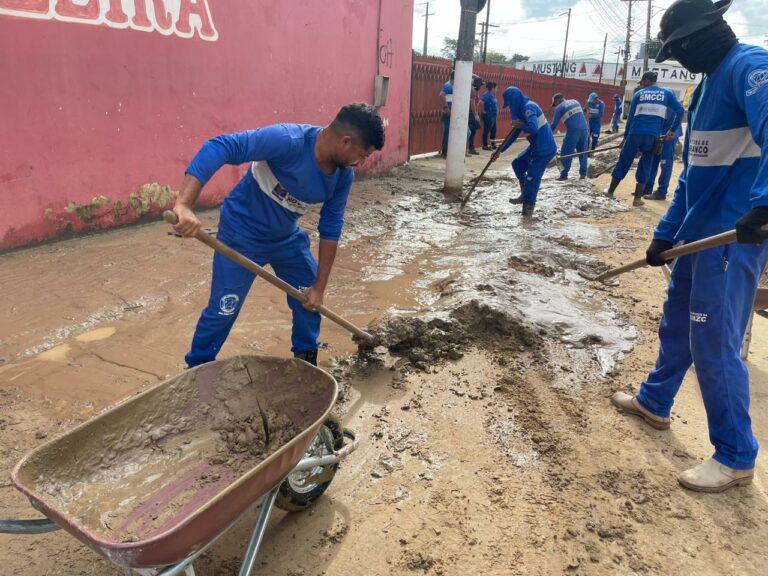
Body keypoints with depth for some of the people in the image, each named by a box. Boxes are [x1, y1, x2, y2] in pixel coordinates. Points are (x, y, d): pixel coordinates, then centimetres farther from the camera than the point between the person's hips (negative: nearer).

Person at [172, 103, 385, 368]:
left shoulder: (343, 175, -12)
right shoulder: (287, 140, -33)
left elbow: (331, 229, -6)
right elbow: (218, 147, -38)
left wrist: (319, 287, -4)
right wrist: (184, 204, -49)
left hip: (287, 236, 6)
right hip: (242, 233, -6)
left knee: (312, 300, 10)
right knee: (223, 310, -1)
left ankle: (307, 361, 33)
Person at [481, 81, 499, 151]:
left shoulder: (493, 95, 14)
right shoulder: (487, 95, -14)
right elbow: (481, 102, -26)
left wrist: (496, 114, 20)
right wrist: (483, 111, -19)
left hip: (493, 116, 10)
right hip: (488, 116, -10)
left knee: (493, 130, 13)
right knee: (486, 130, -4)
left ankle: (493, 145, 21)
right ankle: (485, 145, 1)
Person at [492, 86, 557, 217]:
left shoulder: (529, 107, -19)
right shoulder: (522, 109, 11)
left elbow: (533, 129, -36)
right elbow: (515, 134, 16)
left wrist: (520, 125, -16)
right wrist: (500, 151, 14)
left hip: (545, 149, -10)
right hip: (536, 147, 10)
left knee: (532, 176, -8)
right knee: (517, 164, 20)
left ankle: (528, 205, 1)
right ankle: (525, 195, 27)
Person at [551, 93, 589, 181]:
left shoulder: (559, 108, 3)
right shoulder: (575, 102, 21)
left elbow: (554, 124, 1)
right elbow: (581, 115, 25)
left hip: (574, 131, -6)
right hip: (585, 129, 6)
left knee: (566, 153, 2)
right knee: (583, 152, 14)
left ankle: (564, 175, 1)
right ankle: (583, 174, 15)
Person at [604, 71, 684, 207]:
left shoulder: (639, 94, 11)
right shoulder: (667, 93, 12)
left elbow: (630, 117, 10)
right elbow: (680, 111, 3)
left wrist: (626, 136, 15)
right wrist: (673, 130, 12)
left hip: (635, 134, 0)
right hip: (653, 136, 0)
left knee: (623, 162, 11)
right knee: (645, 166, 10)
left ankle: (610, 191, 19)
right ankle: (637, 198, 6)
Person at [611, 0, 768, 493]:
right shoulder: (711, 82, 19)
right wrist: (665, 233, 16)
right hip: (698, 231, 10)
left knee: (714, 342, -5)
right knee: (676, 323, 20)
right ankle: (654, 402, 40)